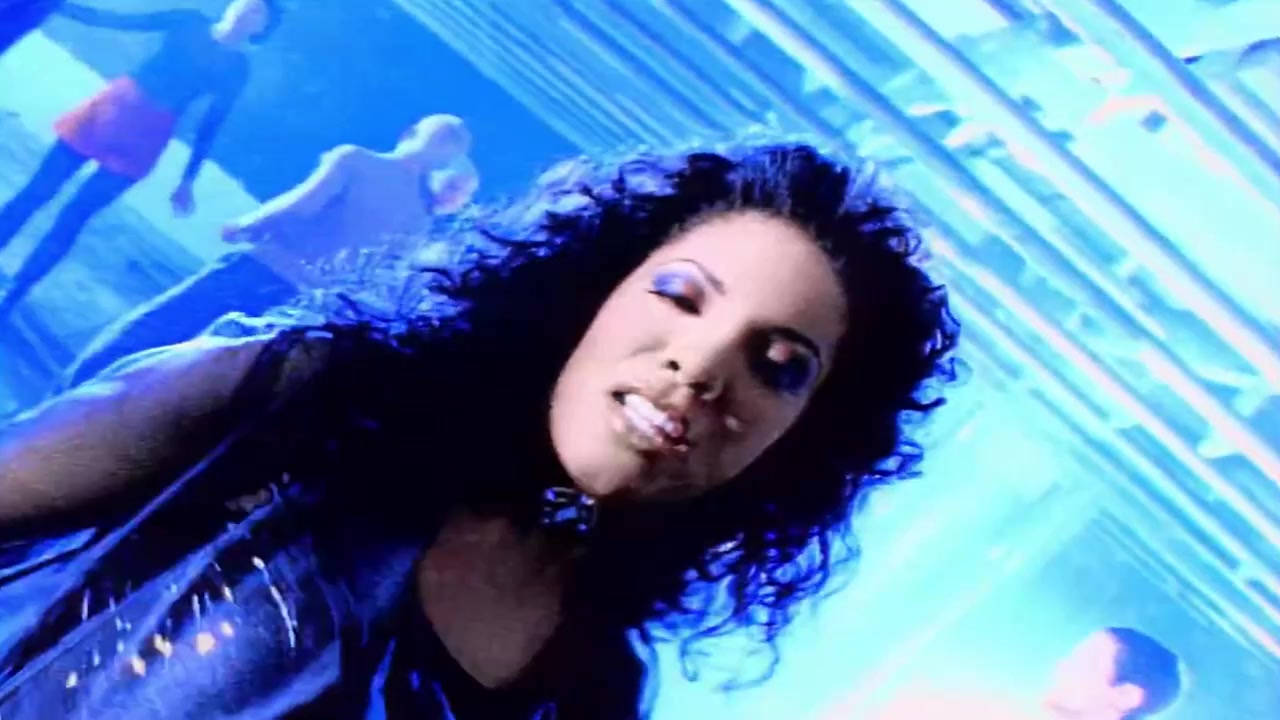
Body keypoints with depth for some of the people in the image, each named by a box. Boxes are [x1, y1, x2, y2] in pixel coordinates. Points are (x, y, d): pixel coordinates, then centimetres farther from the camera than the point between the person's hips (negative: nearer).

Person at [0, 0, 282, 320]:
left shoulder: (237, 68, -1)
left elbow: (211, 125, 1)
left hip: (143, 137, -2)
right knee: (37, 192, 4)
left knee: (73, 217, -2)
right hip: (112, 106, 2)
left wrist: (187, 180, -1)